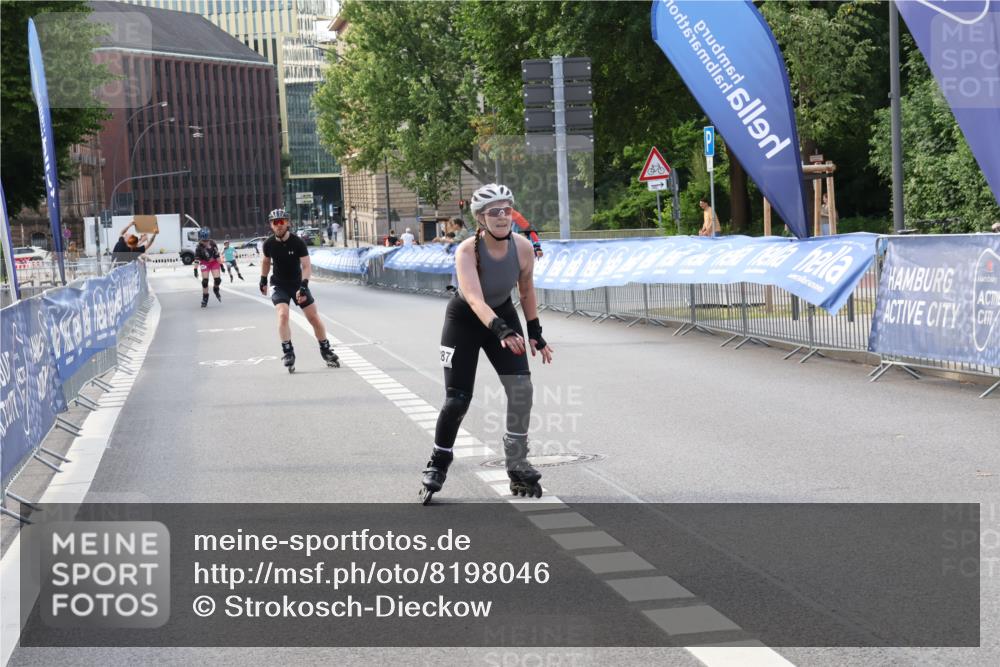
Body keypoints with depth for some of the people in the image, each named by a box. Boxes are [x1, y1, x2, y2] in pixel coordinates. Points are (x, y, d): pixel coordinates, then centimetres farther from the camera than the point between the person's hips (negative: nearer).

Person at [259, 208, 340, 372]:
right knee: (283, 314, -24)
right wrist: (263, 280, 14)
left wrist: (304, 285, -32)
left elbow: (306, 266, -20)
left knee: (314, 317, 1)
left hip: (297, 283, 0)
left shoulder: (298, 243, -17)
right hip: (278, 285, 0)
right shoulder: (269, 244, -9)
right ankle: (287, 352, -14)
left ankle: (326, 350, 18)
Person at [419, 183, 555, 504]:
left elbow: (526, 290, -1)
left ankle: (517, 466, 4)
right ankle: (438, 464, 17)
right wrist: (500, 330, -61)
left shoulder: (523, 248, -20)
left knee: (521, 388, -11)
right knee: (457, 400, -6)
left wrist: (535, 332, 3)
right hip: (464, 321, -3)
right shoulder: (467, 251, -32)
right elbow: (474, 299, -46)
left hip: (503, 315, 3)